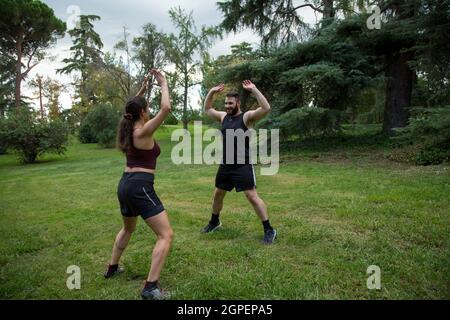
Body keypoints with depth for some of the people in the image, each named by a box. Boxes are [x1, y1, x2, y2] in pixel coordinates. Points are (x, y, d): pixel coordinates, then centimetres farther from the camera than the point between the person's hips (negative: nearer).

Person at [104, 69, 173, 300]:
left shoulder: (128, 128, 10)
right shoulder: (143, 131, -13)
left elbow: (132, 108, 32)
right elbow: (166, 109, -21)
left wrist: (142, 90, 28)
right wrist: (163, 84, -7)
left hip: (125, 184, 9)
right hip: (140, 187, -9)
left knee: (128, 228, 33)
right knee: (166, 235, -5)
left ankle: (112, 268, 45)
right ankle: (151, 287, -9)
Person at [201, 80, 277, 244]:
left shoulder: (247, 117, -10)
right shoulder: (223, 116, 9)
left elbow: (266, 108, -24)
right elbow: (207, 109, 22)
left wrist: (254, 89, -24)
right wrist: (211, 92, 10)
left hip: (243, 166, -7)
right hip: (225, 165, 7)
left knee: (252, 196, -7)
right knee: (217, 194, 19)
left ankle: (269, 230, 3)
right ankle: (214, 222, 42)